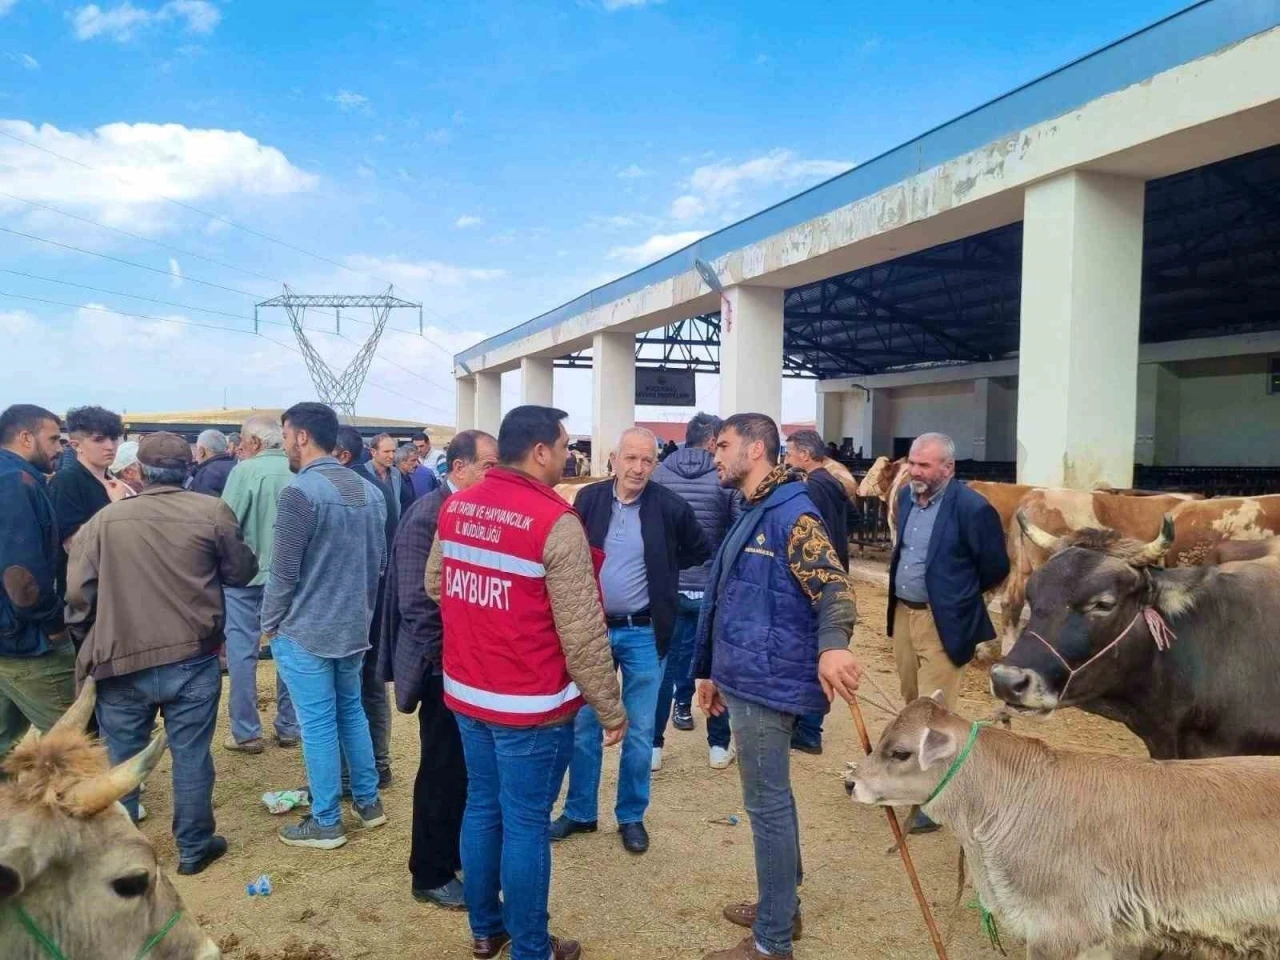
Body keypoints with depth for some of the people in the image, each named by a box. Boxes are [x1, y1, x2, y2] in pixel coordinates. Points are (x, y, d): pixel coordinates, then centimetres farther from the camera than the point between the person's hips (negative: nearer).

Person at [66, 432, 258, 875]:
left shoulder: (105, 518, -2)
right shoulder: (212, 512, -6)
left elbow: (78, 591, -1)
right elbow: (241, 572, 4)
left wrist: (92, 642, 15)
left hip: (121, 660, 1)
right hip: (193, 659, -1)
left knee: (120, 760, 17)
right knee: (191, 755, 11)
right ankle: (194, 847, 23)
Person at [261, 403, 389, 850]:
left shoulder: (300, 492, -18)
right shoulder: (370, 491, 4)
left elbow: (283, 572, -15)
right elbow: (379, 562, 12)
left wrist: (269, 624, -1)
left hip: (304, 630, -7)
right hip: (354, 626, 7)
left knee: (318, 725, 3)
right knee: (351, 712, 19)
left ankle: (326, 822, 15)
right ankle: (368, 801, 29)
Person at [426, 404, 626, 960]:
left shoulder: (456, 507, 1)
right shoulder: (554, 521, -20)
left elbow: (435, 585, 15)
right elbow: (582, 632, -18)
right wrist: (611, 707, -9)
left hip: (466, 691, 7)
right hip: (531, 703, -7)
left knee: (481, 807, 19)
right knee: (526, 823, 6)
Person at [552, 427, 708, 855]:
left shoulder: (670, 506, -10)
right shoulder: (589, 499, -5)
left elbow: (701, 551, 6)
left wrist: (660, 569, 3)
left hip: (643, 633, -1)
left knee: (639, 731, 9)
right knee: (584, 725, 12)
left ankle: (631, 817, 27)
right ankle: (580, 812, 29)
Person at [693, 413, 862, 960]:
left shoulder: (791, 512, -16)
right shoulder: (752, 515, 15)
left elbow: (834, 586, -28)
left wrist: (832, 644, -48)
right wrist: (710, 671, 25)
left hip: (766, 685, -10)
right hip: (746, 680, 10)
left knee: (767, 806, 0)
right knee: (772, 799, 20)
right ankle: (781, 905, 35)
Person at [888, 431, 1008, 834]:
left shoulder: (972, 508, -18)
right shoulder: (907, 496, 5)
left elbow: (996, 567, -9)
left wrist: (958, 592, 4)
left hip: (942, 622, -7)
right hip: (902, 612, 7)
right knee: (913, 703, 20)